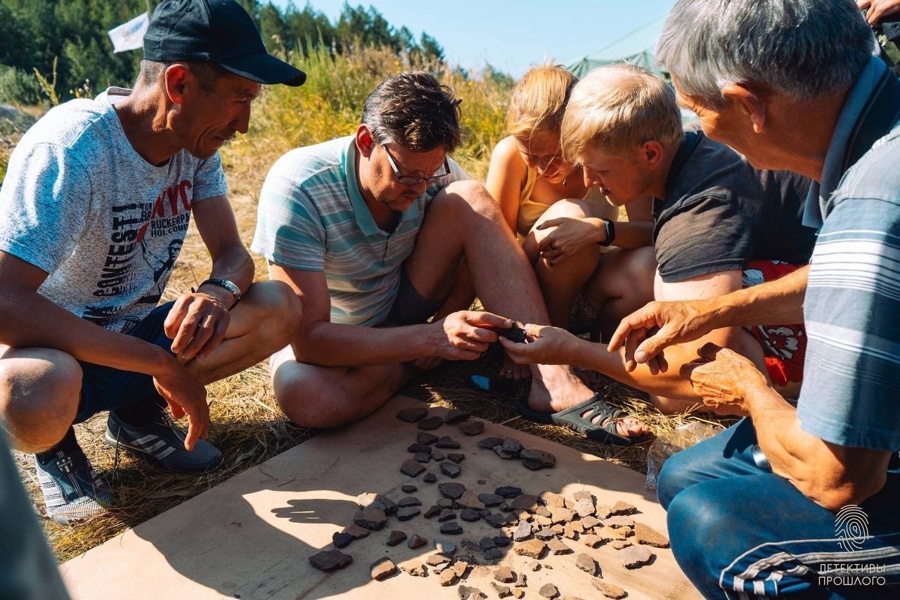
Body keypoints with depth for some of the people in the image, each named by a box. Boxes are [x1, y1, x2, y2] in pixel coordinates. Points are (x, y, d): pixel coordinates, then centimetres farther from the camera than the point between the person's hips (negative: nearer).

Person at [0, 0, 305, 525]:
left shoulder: (196, 143, -7)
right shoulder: (72, 147, -27)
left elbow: (234, 256, -6)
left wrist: (220, 292, -31)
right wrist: (163, 365, -31)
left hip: (137, 337, 6)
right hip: (56, 349, -5)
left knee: (279, 307, -16)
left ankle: (138, 414, 5)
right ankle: (55, 444, 0)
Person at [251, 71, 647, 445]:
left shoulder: (434, 172, -16)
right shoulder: (298, 189, -30)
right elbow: (309, 338, -33)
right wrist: (431, 339, -43)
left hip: (401, 308, 3)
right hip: (335, 337, -3)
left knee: (470, 201, -22)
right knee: (302, 397, -40)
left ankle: (552, 381, -27)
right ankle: (427, 362, -12)